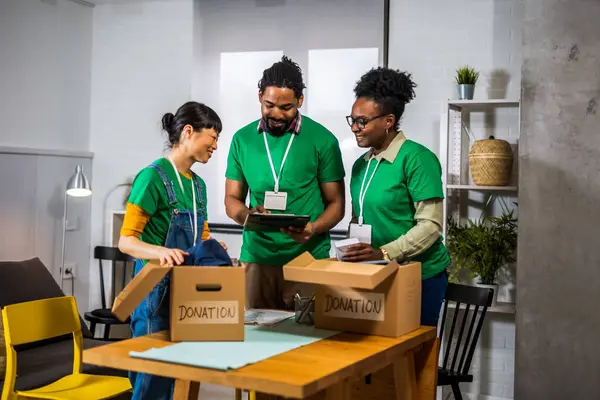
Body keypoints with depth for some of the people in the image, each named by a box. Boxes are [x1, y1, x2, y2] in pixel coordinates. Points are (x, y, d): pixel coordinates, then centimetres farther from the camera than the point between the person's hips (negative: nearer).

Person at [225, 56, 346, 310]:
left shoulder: (322, 140, -3)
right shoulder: (243, 139, 5)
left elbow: (336, 203, 1)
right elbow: (232, 199, 10)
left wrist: (313, 229, -19)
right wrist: (247, 215, -12)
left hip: (308, 258, -2)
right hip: (257, 257, 2)